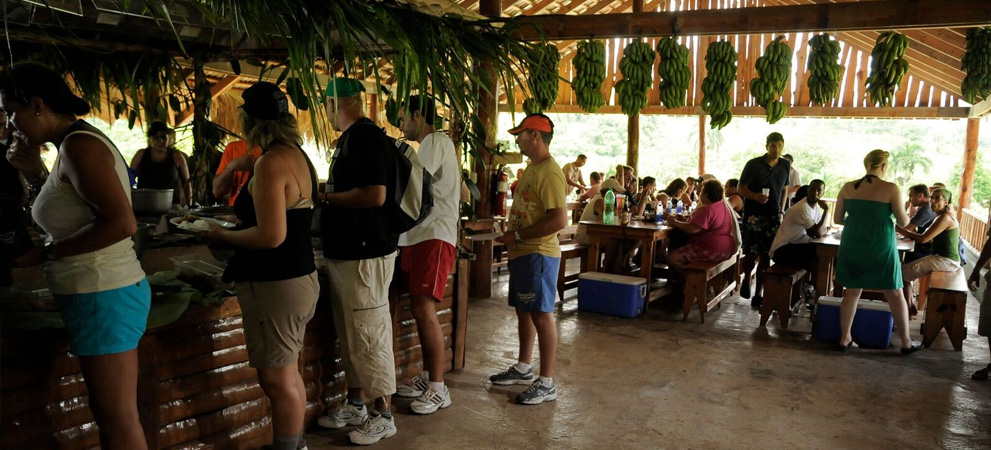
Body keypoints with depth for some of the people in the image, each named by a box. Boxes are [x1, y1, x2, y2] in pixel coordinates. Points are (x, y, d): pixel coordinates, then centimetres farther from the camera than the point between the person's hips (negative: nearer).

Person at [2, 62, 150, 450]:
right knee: (112, 414, 17)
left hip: (103, 298, -10)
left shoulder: (78, 145, -16)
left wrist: (47, 252, -18)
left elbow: (121, 223, -26)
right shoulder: (75, 143, 15)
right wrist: (35, 172, 14)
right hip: (104, 291, 10)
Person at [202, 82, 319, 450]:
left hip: (274, 285, -10)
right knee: (287, 375, 19)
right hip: (298, 278, 10)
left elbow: (272, 235, -25)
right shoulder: (297, 155, 10)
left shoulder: (271, 162, -19)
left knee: (277, 380, 0)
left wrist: (223, 237, -10)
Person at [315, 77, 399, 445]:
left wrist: (327, 196, -14)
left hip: (365, 255, -10)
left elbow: (375, 195, -26)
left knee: (369, 335, -1)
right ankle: (355, 405, 29)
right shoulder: (350, 138, 15)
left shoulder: (366, 137, -17)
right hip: (344, 252, 10)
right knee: (350, 335, 17)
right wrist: (328, 196, 8)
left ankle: (384, 414, 11)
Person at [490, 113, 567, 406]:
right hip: (522, 252, 10)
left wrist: (518, 236, -19)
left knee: (541, 315, -4)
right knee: (524, 311, 18)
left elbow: (560, 220, -25)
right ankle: (523, 369, 32)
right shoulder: (531, 169, 15)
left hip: (538, 253, -10)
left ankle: (547, 384, 4)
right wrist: (511, 233, 7)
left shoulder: (549, 172, -17)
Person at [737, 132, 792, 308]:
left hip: (773, 216, 3)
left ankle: (758, 296, 10)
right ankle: (746, 279, 27)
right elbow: (741, 189, -5)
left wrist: (781, 211, 11)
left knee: (765, 257, 1)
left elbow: (784, 189, 18)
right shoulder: (753, 164, -6)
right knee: (752, 253, -6)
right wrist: (755, 196, -24)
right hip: (753, 215, -3)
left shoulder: (785, 166, 6)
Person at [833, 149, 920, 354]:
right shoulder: (890, 189, -8)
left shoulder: (847, 188, 1)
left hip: (852, 245, 3)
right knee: (895, 294, 10)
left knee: (852, 292, 13)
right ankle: (906, 342, 18)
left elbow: (837, 219, 6)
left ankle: (844, 338, 14)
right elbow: (903, 222, -5)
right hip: (881, 246, -3)